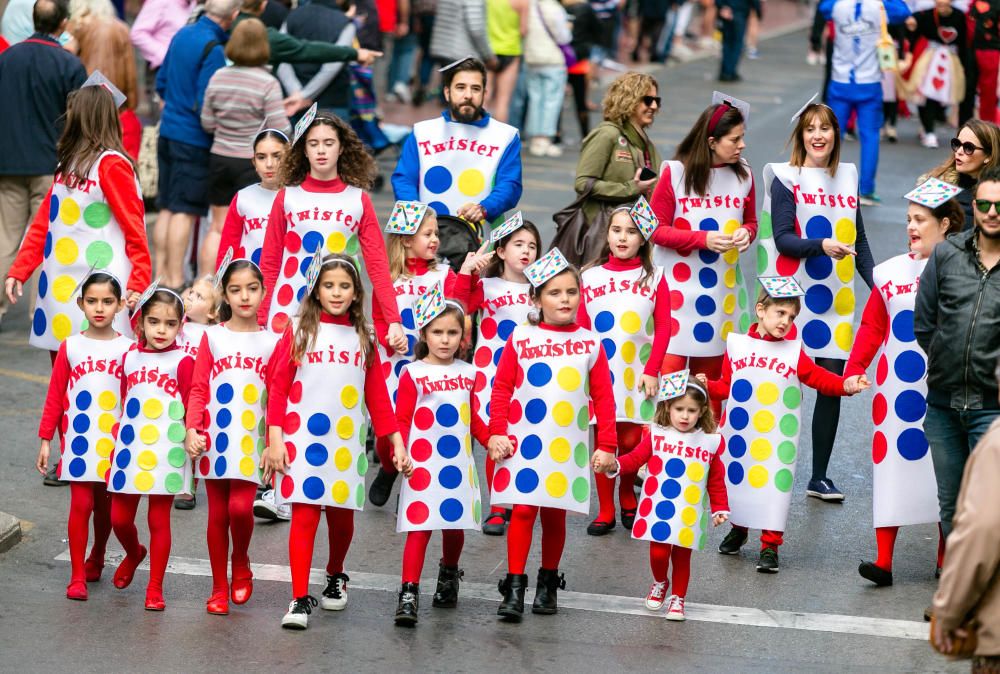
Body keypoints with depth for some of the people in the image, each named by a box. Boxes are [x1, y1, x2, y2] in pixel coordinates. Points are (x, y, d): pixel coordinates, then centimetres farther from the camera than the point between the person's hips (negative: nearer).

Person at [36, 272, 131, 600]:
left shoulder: (127, 348, -1)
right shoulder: (70, 347, 1)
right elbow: (55, 397, 4)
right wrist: (46, 440, 2)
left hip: (114, 443, 1)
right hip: (78, 440, -1)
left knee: (106, 508, 12)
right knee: (81, 505, -5)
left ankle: (95, 561, 35)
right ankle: (78, 576, 0)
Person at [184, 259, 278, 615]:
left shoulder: (271, 342, 4)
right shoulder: (212, 337, 4)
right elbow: (198, 389, 1)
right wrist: (192, 429, -11)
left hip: (251, 442, -1)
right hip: (214, 438, 1)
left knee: (240, 507, -16)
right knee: (217, 515, 4)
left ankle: (240, 564, 12)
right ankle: (219, 589, 14)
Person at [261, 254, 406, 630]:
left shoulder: (364, 340, 10)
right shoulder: (298, 333, 3)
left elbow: (378, 397, 10)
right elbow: (278, 388, 0)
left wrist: (396, 441, 4)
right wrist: (275, 438, -7)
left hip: (346, 445, 2)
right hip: (302, 440, -2)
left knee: (341, 516, 9)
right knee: (304, 516, -8)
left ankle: (335, 576, 36)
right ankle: (300, 599, -7)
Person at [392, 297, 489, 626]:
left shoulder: (467, 373, 8)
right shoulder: (413, 374, -6)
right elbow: (402, 420, -6)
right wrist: (398, 451, -20)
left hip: (459, 465, 4)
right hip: (422, 464, -4)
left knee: (455, 525, 12)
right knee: (419, 528, -9)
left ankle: (449, 575, 37)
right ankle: (409, 594, -10)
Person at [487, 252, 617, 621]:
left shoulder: (590, 343, 3)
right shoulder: (520, 339, 0)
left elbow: (603, 398, 4)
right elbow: (502, 389, 2)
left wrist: (606, 445, 0)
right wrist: (496, 433, -6)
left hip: (568, 448, 1)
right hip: (523, 444, -1)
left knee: (555, 514, 7)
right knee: (523, 509, -7)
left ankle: (548, 583, 21)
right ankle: (514, 587, -3)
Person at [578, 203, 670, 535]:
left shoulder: (654, 278, 2)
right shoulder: (590, 277, 5)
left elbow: (663, 328, 1)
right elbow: (580, 328, 4)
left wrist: (651, 370, -5)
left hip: (638, 376, 0)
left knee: (631, 441, 2)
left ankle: (627, 497, 26)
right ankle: (605, 511, 10)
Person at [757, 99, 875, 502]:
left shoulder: (847, 178, 14)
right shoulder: (786, 178, -1)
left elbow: (859, 240, 19)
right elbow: (782, 237, -11)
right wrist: (821, 245, -27)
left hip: (836, 299, 4)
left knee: (833, 386, 2)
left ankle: (819, 477, 10)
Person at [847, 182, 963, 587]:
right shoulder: (891, 273, 6)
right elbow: (871, 327, 6)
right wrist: (853, 372, -3)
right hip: (897, 387, 2)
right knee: (891, 464, 0)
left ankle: (946, 558, 18)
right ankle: (883, 561, 0)